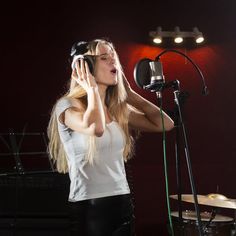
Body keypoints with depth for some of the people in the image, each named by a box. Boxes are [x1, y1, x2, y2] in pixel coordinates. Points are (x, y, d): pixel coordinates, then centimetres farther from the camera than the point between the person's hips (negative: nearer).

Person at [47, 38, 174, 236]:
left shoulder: (118, 109, 9)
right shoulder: (67, 105, -9)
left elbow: (165, 124, 6)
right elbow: (96, 129, -30)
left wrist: (129, 93, 6)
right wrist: (92, 88, -15)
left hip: (123, 204, 6)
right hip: (88, 207, -6)